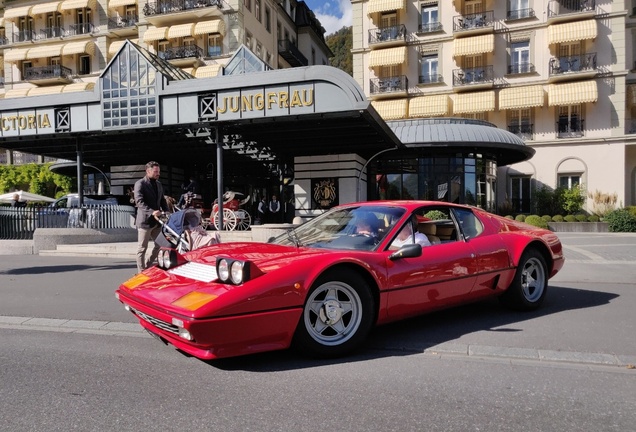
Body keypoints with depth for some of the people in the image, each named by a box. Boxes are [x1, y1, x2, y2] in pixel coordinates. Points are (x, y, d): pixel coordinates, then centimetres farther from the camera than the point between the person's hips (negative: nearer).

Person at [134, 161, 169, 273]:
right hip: (145, 220, -7)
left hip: (157, 221, 7)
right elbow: (139, 202, -19)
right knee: (142, 248, 1)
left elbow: (162, 200, 20)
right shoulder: (140, 183, -8)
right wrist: (152, 212, -32)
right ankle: (141, 272, 9)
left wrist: (166, 212, 2)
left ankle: (147, 267, 27)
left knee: (159, 245, 11)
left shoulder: (158, 184, 15)